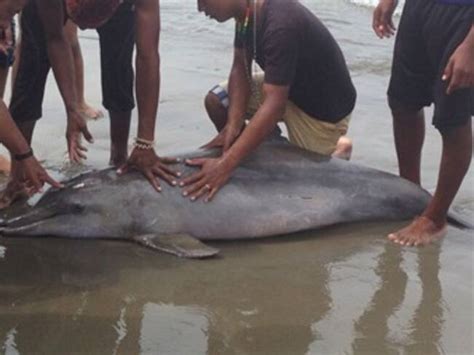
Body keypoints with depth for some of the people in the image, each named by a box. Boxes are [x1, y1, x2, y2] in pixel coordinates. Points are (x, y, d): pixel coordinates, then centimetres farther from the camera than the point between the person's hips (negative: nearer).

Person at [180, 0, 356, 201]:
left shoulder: (280, 24, -37)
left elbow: (274, 106, -41)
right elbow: (240, 69, -6)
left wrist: (225, 165, -46)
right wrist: (233, 124, -23)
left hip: (324, 107, -7)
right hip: (287, 88, 7)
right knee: (216, 102, -2)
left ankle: (337, 149, 26)